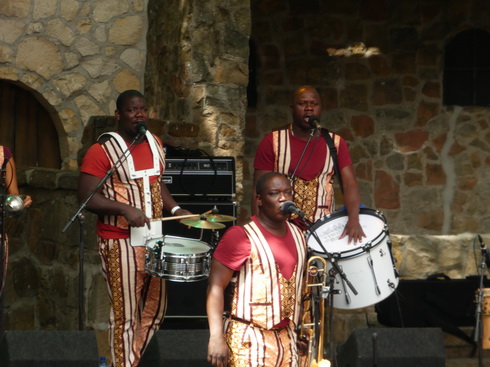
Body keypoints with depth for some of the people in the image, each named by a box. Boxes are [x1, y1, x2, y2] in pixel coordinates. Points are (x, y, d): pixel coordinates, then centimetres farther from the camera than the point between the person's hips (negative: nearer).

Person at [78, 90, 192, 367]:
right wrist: (126, 209, -26)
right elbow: (87, 197, -15)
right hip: (121, 242, -7)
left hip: (153, 238, 7)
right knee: (125, 313, -3)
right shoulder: (103, 150, -12)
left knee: (155, 307, 14)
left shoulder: (155, 144, 10)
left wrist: (175, 209, 7)